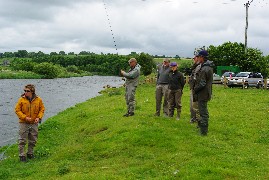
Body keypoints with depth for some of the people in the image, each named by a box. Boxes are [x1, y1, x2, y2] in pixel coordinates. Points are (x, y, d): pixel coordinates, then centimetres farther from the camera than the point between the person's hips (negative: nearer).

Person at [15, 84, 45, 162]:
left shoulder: (38, 100, -4)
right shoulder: (21, 99, -9)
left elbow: (42, 109, 6)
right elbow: (17, 110, -5)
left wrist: (38, 117, -9)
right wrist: (25, 117, -17)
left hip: (34, 123, 2)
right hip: (24, 123, -2)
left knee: (33, 140, 13)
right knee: (22, 140, -1)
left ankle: (30, 153, 30)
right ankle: (21, 155, 10)